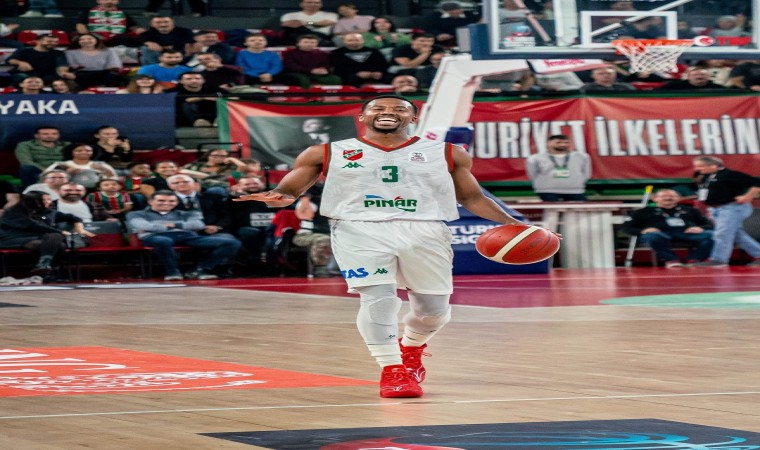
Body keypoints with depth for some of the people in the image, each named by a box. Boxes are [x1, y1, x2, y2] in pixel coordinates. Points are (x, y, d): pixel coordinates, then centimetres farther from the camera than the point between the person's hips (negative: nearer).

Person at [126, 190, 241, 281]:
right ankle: (172, 272, -30)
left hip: (187, 236, 3)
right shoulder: (136, 214, 21)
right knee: (164, 242, -48)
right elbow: (144, 226, 0)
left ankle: (199, 271, -21)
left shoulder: (185, 214, 29)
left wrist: (174, 225, 2)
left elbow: (198, 225, 10)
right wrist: (168, 227, 7)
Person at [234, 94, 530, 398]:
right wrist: (277, 197, -13)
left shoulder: (446, 154, 14)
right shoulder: (328, 154, 11)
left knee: (434, 308, 4)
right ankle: (392, 369, -7)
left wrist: (508, 223, 4)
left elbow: (472, 197, 19)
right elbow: (289, 190, 11)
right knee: (378, 298, -20)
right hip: (360, 230, -2)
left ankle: (411, 347, 36)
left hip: (424, 232, 2)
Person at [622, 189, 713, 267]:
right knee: (653, 236, -41)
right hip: (661, 234, -2)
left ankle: (693, 260, -31)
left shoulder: (690, 210, 29)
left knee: (710, 235, -27)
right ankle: (671, 260, -37)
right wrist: (643, 231, -10)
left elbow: (708, 224, 23)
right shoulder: (645, 212, 22)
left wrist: (700, 228, -4)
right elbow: (627, 227, 13)